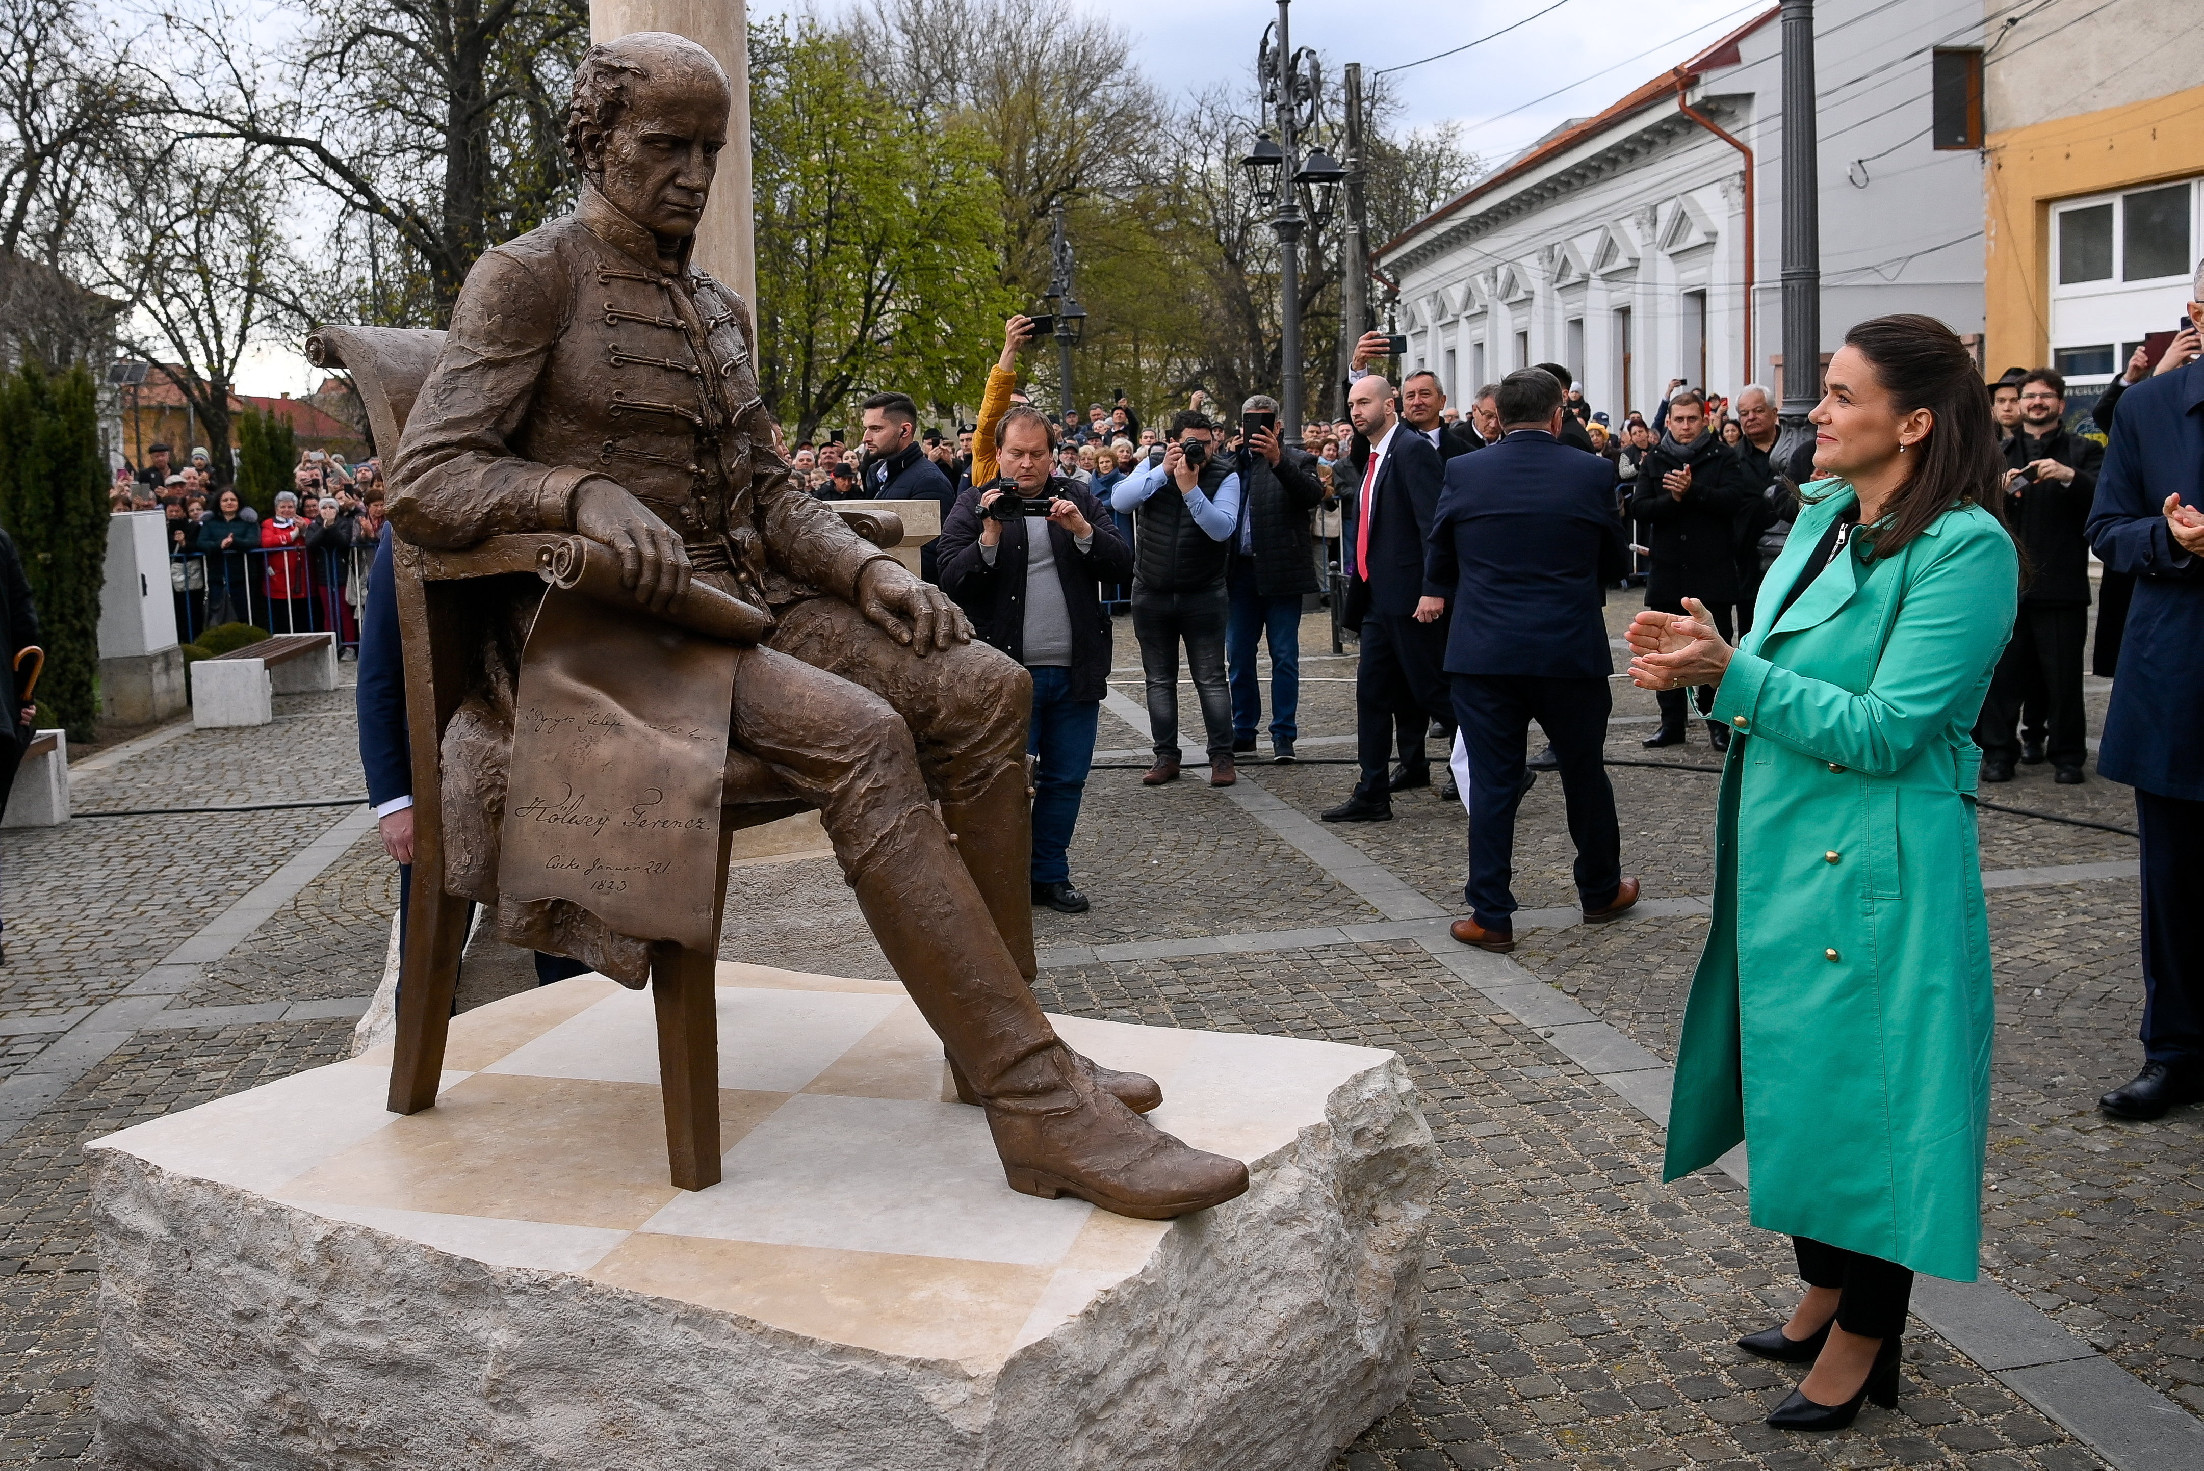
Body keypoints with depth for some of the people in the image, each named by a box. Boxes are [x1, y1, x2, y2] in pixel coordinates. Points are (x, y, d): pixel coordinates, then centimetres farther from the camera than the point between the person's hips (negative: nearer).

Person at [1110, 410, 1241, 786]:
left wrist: (1190, 488, -29)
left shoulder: (1225, 476, -8)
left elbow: (1222, 528, -22)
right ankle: (1166, 757, 16)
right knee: (1159, 679, 8)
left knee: (1211, 678, -2)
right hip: (1151, 594, 3)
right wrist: (1163, 471, -23)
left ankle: (1222, 757, 5)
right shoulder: (1153, 467, 0)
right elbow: (1119, 500, -17)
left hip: (1203, 595, -3)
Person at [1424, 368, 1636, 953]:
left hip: (1484, 652, 0)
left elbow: (1438, 553, 12)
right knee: (1584, 773, 16)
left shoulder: (1463, 472, -3)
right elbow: (1614, 560, 9)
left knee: (1492, 782, 4)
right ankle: (1601, 892, 33)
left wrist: (1438, 594, 33)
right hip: (1572, 651, 0)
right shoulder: (1593, 474, -4)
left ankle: (1491, 916, 6)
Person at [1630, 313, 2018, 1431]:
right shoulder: (1822, 516, 8)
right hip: (1781, 845, 8)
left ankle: (1862, 1344, 23)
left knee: (1864, 1091, 4)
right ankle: (1822, 1293, 38)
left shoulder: (1965, 546, -17)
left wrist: (1730, 671, -27)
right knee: (1797, 1078, 19)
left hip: (1872, 867, -8)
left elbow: (1887, 729, -23)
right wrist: (1700, 658, -3)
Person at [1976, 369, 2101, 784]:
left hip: (2061, 583, -2)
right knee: (2001, 672, 2)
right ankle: (1999, 753, 10)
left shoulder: (2083, 451, 8)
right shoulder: (1998, 453, 16)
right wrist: (2000, 490, -12)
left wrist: (2069, 476, -22)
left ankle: (2067, 756, 12)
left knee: (2063, 675, 2)